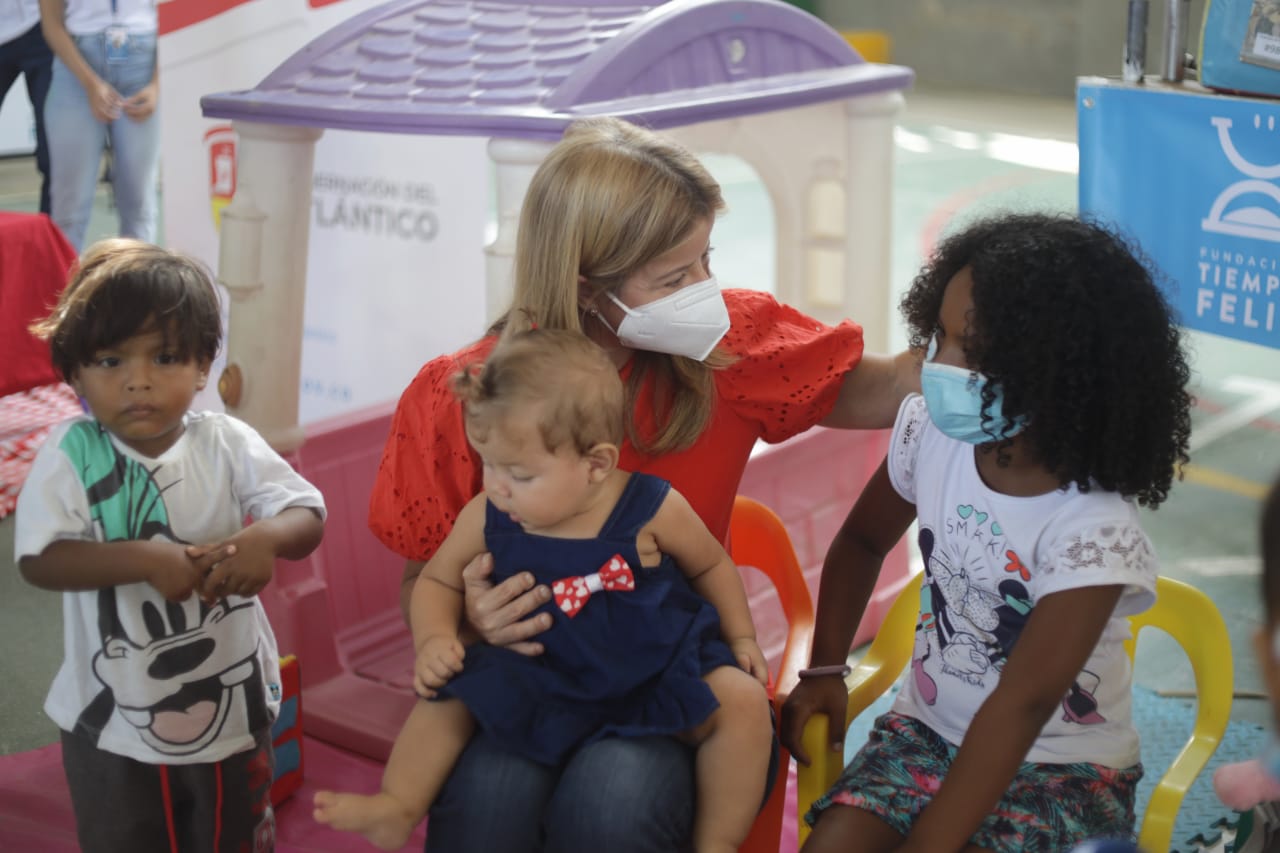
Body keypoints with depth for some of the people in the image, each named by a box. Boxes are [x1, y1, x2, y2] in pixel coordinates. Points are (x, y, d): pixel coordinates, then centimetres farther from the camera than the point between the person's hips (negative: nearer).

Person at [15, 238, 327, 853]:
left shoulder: (227, 445, -9)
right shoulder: (70, 455, -14)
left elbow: (308, 517, -10)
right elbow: (39, 561, -21)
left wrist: (265, 538, -33)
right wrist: (145, 559, -33)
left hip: (234, 707, 2)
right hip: (112, 721, -1)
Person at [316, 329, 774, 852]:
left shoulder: (653, 509, -15)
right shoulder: (486, 518, -10)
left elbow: (712, 566, 4)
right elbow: (437, 580, 5)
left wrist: (741, 639, 2)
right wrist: (435, 640, -14)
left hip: (659, 674, -2)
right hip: (547, 683, 3)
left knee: (742, 700, -24)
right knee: (452, 688, -7)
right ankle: (398, 809, 8)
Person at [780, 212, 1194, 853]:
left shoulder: (1094, 530, -25)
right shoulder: (930, 430, -10)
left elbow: (1022, 705, -26)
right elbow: (861, 542, 10)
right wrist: (824, 670, 2)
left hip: (1065, 767, -4)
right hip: (929, 728, 4)